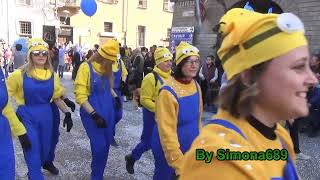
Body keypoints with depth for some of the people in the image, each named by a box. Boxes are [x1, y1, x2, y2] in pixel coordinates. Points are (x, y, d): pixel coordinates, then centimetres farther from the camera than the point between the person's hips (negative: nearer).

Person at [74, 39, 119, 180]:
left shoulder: (107, 68, 8)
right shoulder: (86, 67, -12)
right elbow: (80, 96, -16)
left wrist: (115, 97, 8)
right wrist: (94, 114, -22)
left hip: (108, 112, 6)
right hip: (92, 113, -6)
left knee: (105, 146, 11)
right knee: (100, 147, -8)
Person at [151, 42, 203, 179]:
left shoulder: (196, 86, -2)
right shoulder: (168, 92, -25)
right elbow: (167, 132, -25)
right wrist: (179, 164, -24)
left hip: (190, 147, 7)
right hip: (168, 149, -6)